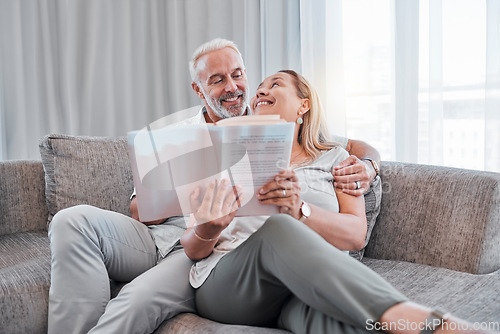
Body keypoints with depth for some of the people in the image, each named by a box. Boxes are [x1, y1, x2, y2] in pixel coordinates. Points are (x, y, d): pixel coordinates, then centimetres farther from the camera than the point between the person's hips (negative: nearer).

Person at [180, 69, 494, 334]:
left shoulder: (333, 159, 19)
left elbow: (356, 235, 2)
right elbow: (193, 249, 12)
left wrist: (300, 211, -19)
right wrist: (208, 229, -15)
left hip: (307, 286, 0)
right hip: (227, 284, 1)